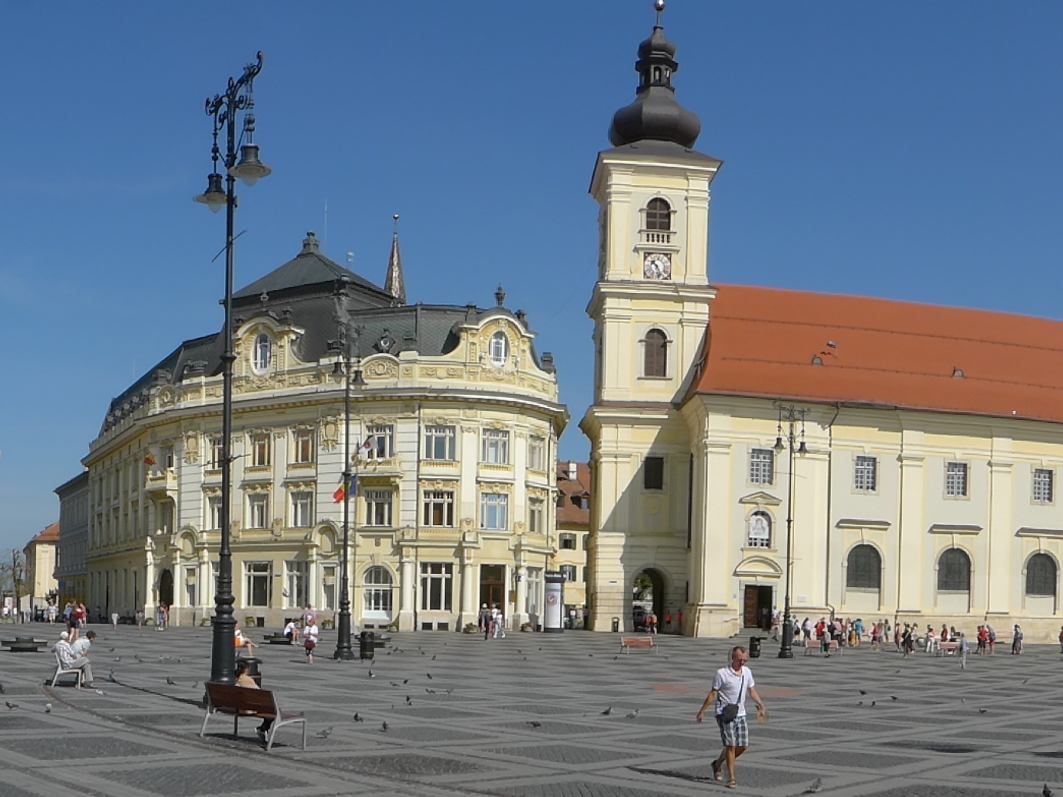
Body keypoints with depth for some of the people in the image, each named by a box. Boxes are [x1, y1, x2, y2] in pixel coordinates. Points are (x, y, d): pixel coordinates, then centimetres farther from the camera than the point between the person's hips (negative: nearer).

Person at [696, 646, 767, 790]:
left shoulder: (747, 672, 7)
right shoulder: (721, 673, -11)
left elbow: (752, 691, 18)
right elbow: (713, 693, -5)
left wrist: (761, 706, 8)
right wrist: (702, 711, -4)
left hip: (740, 714, 6)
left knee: (743, 746, 4)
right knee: (731, 745, -11)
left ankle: (718, 763, 26)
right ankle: (731, 778, -2)